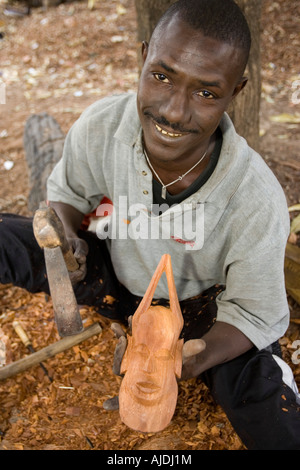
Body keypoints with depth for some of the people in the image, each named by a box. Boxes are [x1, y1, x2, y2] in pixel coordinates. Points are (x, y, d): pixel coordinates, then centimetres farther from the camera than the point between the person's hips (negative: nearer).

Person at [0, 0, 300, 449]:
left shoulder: (258, 202, -31)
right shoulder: (100, 126, -24)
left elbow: (254, 314, -18)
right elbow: (67, 192, -1)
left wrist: (194, 358, -37)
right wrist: (67, 238, -24)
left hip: (200, 305, -1)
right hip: (113, 275, 2)